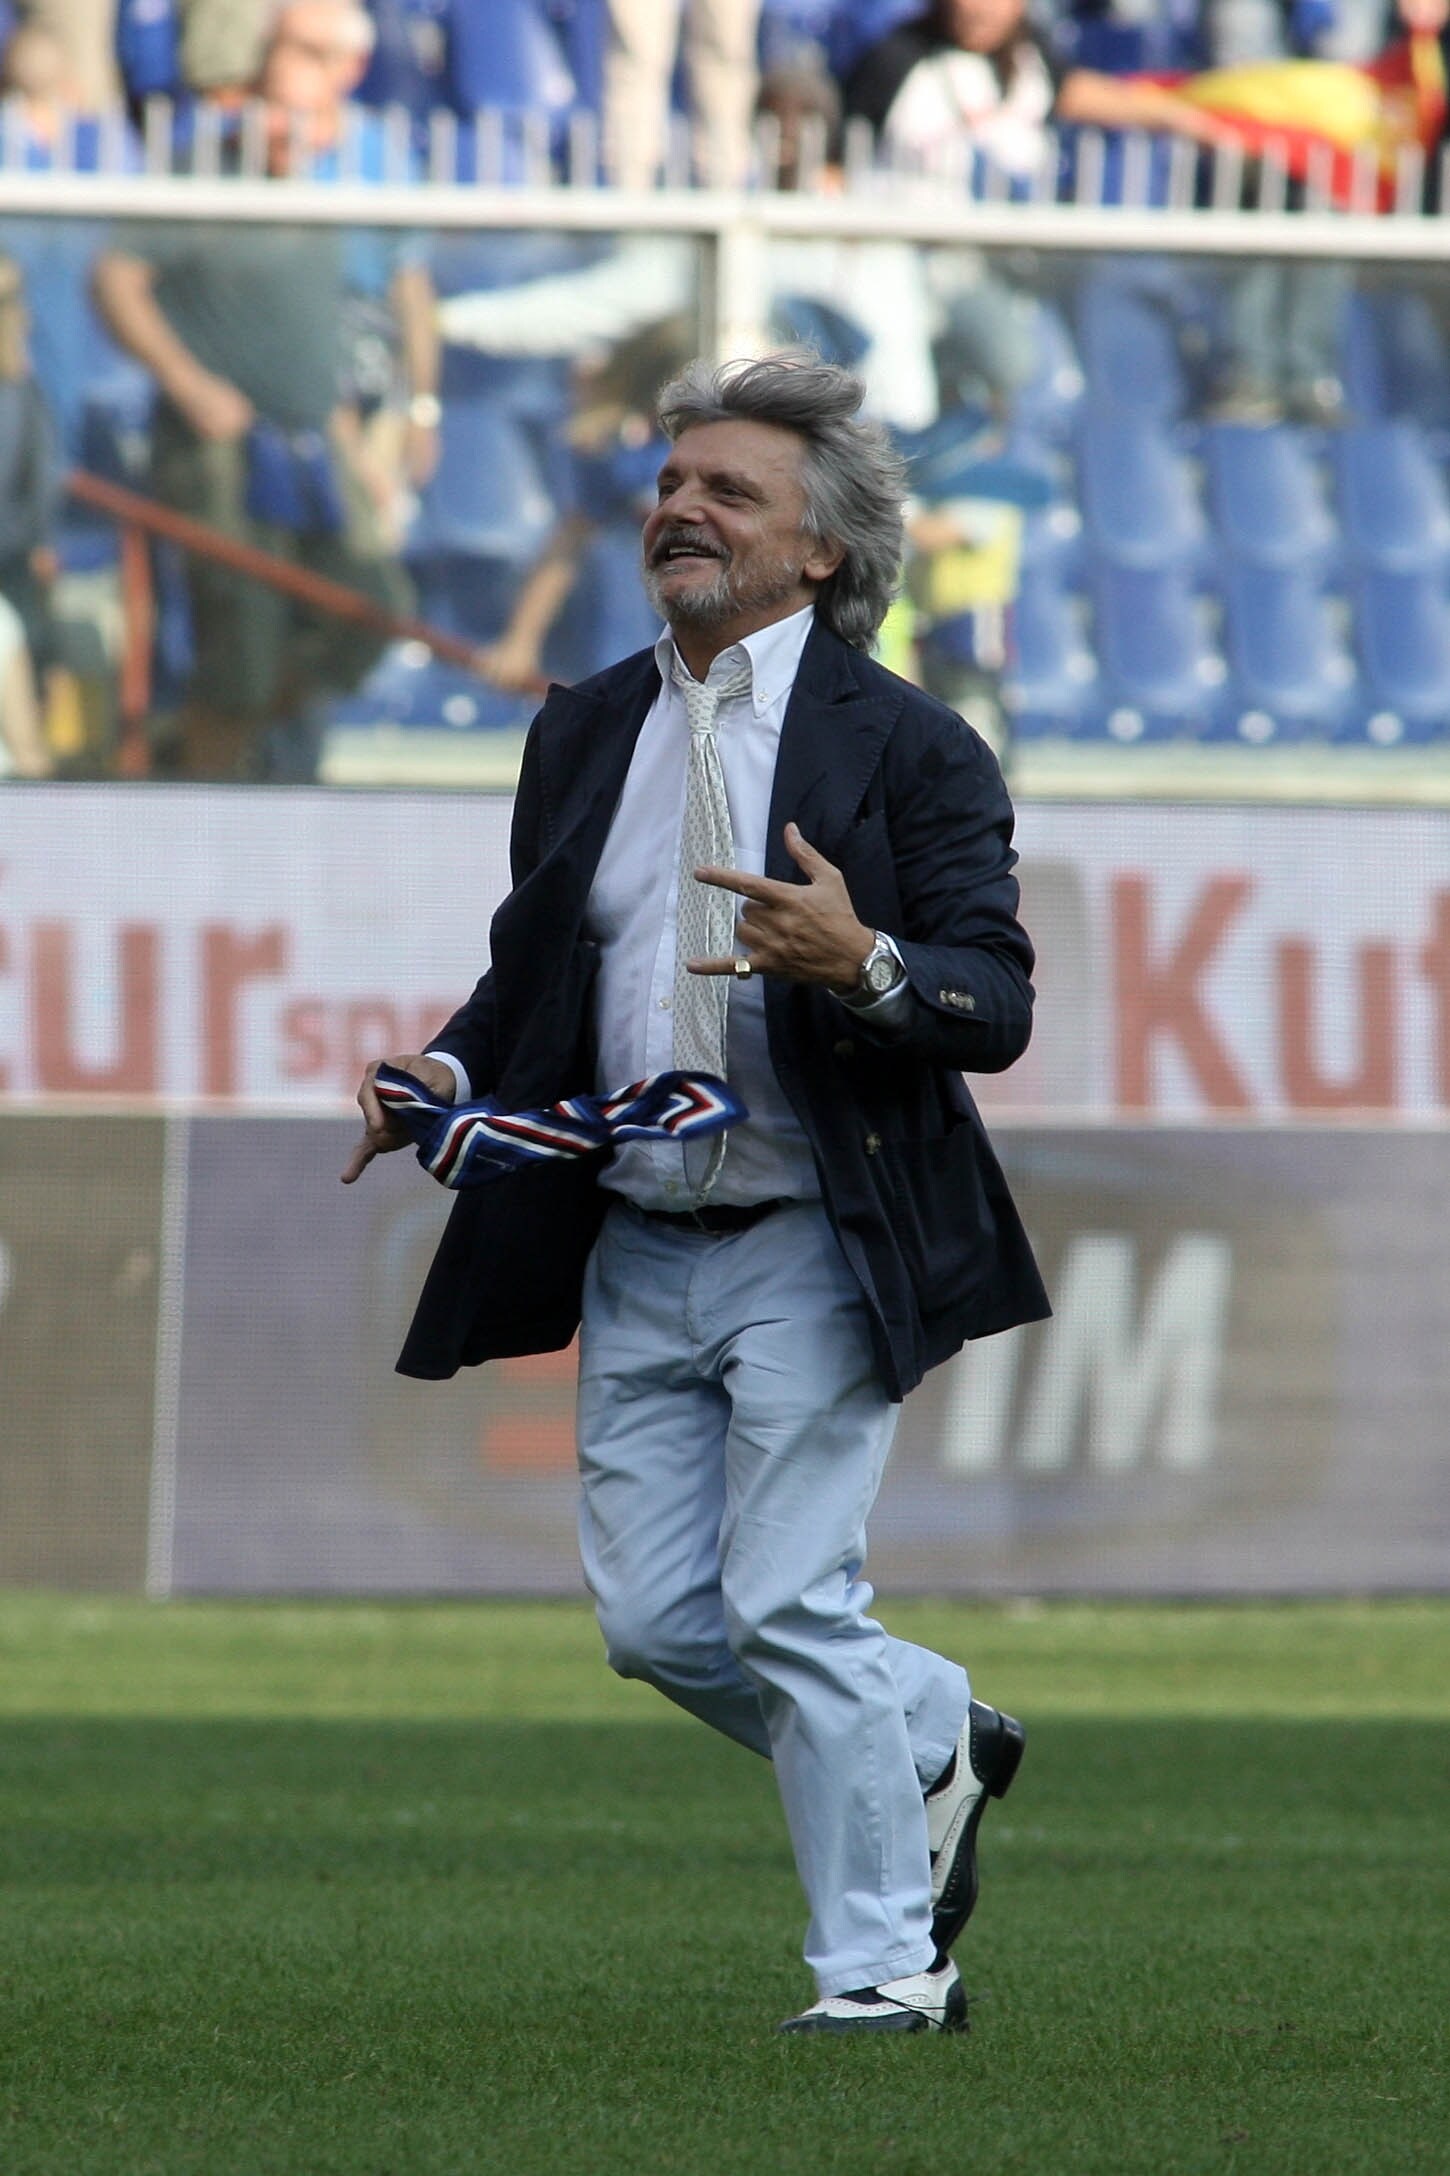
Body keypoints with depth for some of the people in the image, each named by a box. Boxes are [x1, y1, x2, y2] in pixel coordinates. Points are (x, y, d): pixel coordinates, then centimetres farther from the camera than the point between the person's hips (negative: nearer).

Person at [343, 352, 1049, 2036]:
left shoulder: (909, 748, -5)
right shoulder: (586, 732, 12)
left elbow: (995, 1007, -9)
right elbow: (531, 974, 19)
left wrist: (864, 967, -29)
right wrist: (450, 1072, -1)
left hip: (807, 1249, -6)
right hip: (636, 1249, 6)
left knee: (789, 1608, -9)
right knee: (655, 1621, 6)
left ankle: (885, 1964, 3)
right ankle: (930, 1742, 31)